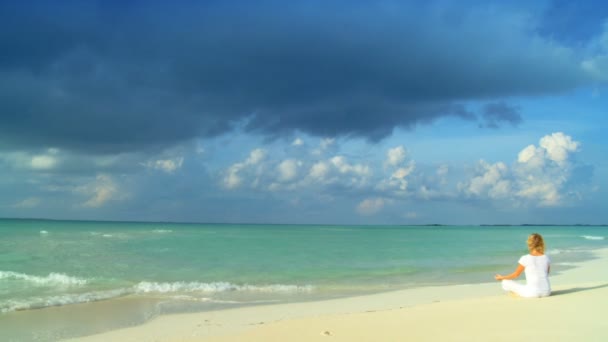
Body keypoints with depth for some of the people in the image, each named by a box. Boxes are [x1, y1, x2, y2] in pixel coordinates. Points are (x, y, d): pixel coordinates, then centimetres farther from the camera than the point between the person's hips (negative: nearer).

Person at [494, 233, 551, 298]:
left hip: (533, 293, -5)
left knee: (505, 283, 7)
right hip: (546, 292, 5)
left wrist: (502, 277, 19)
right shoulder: (546, 258, 1)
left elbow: (516, 274, 2)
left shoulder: (525, 258, -10)